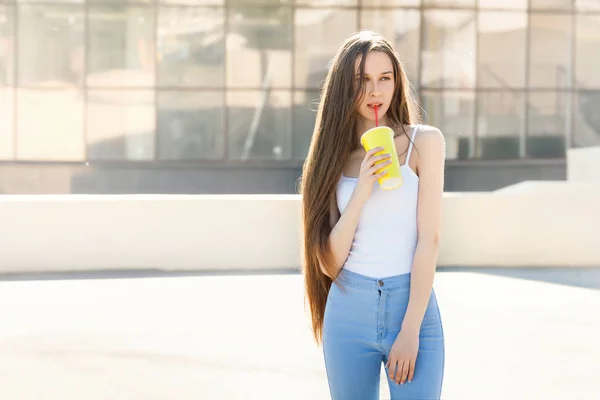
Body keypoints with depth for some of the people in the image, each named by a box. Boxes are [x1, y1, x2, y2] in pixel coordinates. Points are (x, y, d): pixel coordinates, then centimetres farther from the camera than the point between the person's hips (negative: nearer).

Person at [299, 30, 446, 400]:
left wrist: (410, 330, -14)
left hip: (413, 306, -2)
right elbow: (330, 261, 0)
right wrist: (361, 192, -13)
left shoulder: (424, 141, -1)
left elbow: (429, 240, -7)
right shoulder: (335, 153, 7)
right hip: (349, 311, 3)